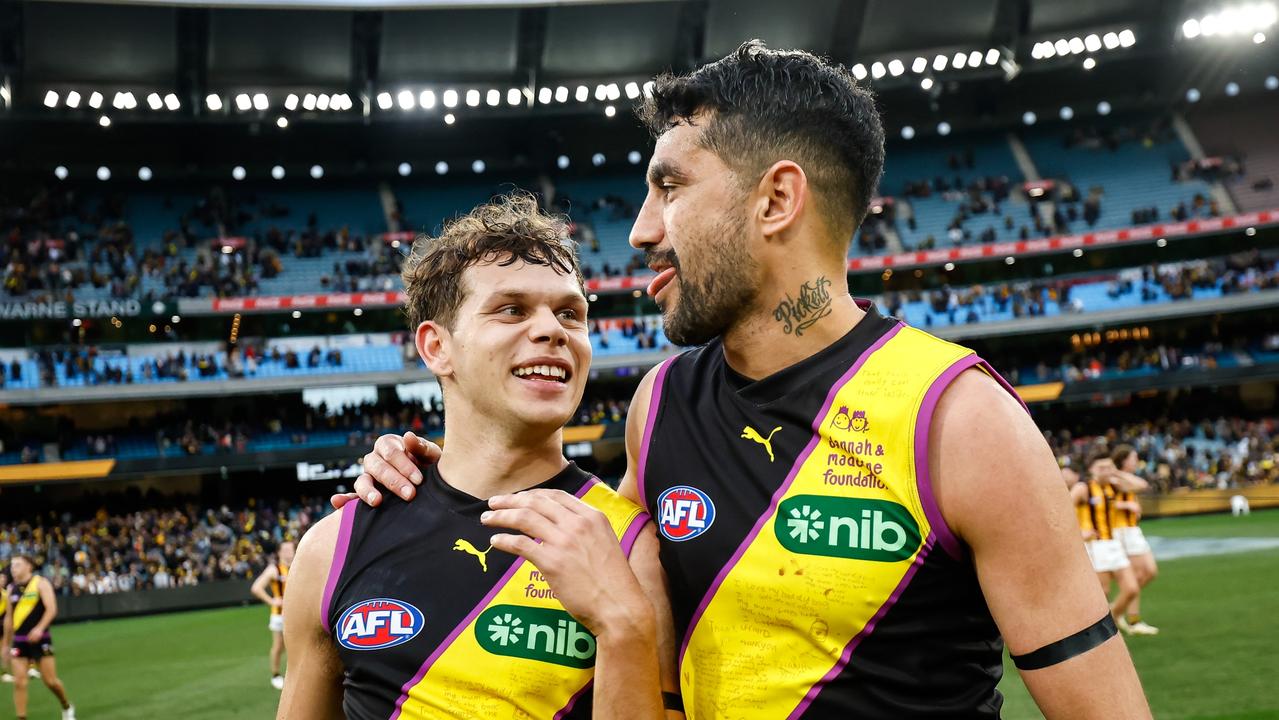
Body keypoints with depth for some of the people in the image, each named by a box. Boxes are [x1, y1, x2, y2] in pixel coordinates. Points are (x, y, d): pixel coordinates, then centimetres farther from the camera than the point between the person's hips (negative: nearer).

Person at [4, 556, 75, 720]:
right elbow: (9, 617, 19)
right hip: (19, 641, 4)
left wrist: (39, 628, -28)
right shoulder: (12, 589, 11)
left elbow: (51, 609, -15)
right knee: (19, 682, -6)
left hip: (39, 639, -4)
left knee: (50, 681, 1)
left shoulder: (40, 583, -5)